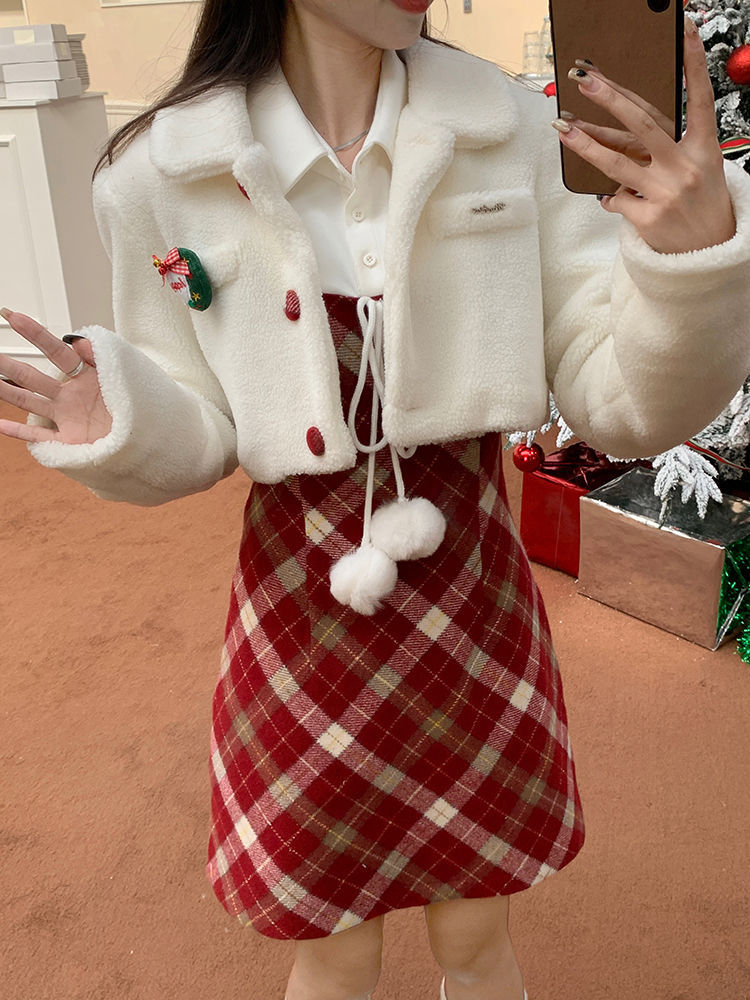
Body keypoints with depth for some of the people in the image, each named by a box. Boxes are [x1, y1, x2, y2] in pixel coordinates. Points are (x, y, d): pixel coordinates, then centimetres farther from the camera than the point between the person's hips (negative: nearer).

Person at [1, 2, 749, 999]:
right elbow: (197, 437, -1)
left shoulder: (512, 134, -7)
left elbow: (621, 403, -9)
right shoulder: (163, 177, -10)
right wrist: (124, 430, -23)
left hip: (478, 594, 2)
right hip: (306, 617, -1)